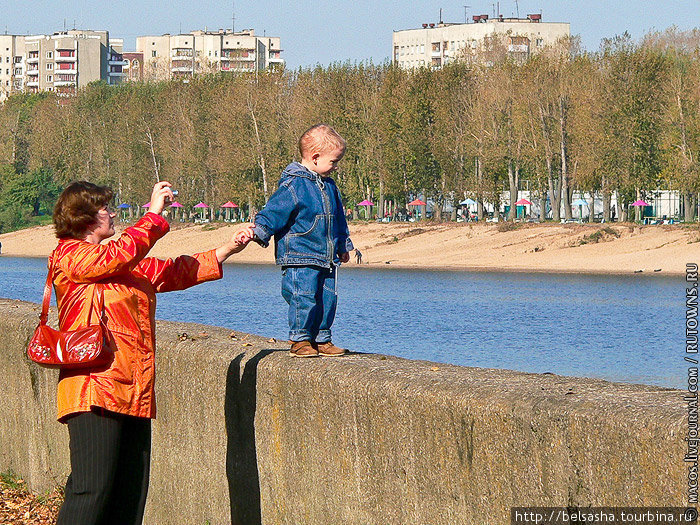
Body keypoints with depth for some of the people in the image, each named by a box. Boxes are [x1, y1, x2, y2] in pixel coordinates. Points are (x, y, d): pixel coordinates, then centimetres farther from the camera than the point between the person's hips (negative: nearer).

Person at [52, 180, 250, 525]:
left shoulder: (125, 266, 24)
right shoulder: (69, 255, -2)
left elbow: (174, 273, 26)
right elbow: (120, 255, -16)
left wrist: (228, 249, 22)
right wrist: (155, 214, -8)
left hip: (134, 393, 9)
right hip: (95, 390, -9)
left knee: (132, 493, 6)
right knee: (91, 489, -15)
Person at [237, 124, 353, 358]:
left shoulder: (329, 185, 15)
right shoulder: (293, 186, -11)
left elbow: (338, 219, 27)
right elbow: (273, 213, -12)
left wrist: (343, 246, 36)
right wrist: (256, 231, -26)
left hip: (326, 258, 7)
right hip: (300, 258, -7)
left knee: (327, 299, 7)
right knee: (304, 298, -9)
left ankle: (321, 339, 18)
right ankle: (300, 339, 3)